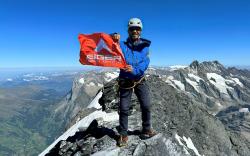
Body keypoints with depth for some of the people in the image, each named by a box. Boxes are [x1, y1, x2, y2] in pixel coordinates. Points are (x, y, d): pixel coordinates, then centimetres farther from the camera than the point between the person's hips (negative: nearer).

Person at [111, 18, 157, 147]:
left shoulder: (145, 46, 5)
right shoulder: (122, 45, 4)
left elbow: (145, 63, -10)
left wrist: (135, 69, -30)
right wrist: (113, 37, -28)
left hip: (140, 80, 2)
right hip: (125, 81, -1)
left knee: (146, 106, 1)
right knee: (124, 109, 3)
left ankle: (146, 130, 23)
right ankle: (123, 135, 18)